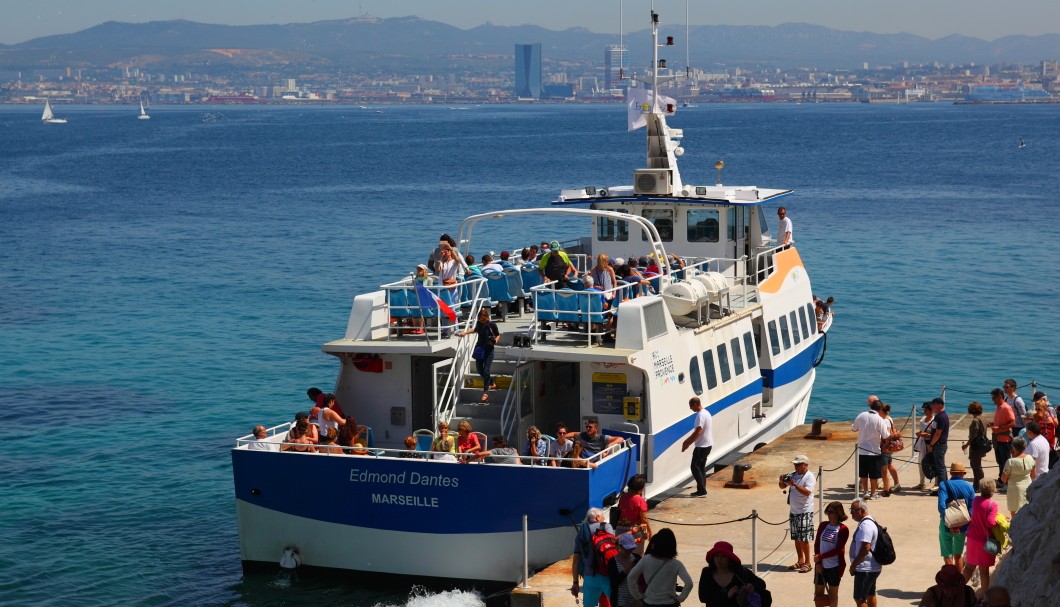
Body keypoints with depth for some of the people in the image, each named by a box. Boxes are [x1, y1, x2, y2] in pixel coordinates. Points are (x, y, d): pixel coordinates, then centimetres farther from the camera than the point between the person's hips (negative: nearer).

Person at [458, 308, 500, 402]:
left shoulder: (492, 325, -12)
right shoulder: (479, 324, 0)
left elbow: (498, 335, -1)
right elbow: (475, 330, 22)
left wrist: (495, 340, -21)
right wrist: (465, 332, 15)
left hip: (489, 350, -6)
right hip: (480, 348, 6)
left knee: (486, 370, -11)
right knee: (479, 369, 12)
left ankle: (485, 392, -7)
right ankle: (492, 383, 36)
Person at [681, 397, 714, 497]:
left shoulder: (700, 415, -20)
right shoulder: (706, 413, 13)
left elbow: (698, 432, -25)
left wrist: (687, 444, -20)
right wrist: (687, 441, 18)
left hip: (701, 446, -10)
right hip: (707, 444, 10)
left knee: (695, 467, -5)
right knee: (701, 467, 15)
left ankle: (701, 490, -7)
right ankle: (702, 490, 17)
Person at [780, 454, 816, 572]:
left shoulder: (810, 477, -13)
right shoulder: (793, 475, 8)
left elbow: (807, 492, -25)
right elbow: (782, 487, 15)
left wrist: (794, 484, -31)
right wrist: (782, 481, -8)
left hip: (805, 512, -7)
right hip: (793, 511, 7)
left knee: (804, 539, -6)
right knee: (796, 538, 13)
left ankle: (807, 563, 2)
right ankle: (800, 561, 23)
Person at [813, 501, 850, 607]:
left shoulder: (843, 529, -11)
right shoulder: (823, 525, 2)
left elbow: (838, 550, -15)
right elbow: (816, 544, 2)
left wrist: (820, 556, -13)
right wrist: (818, 562, -6)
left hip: (834, 566, -4)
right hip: (821, 566, 4)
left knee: (833, 593, 10)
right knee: (818, 592, 10)